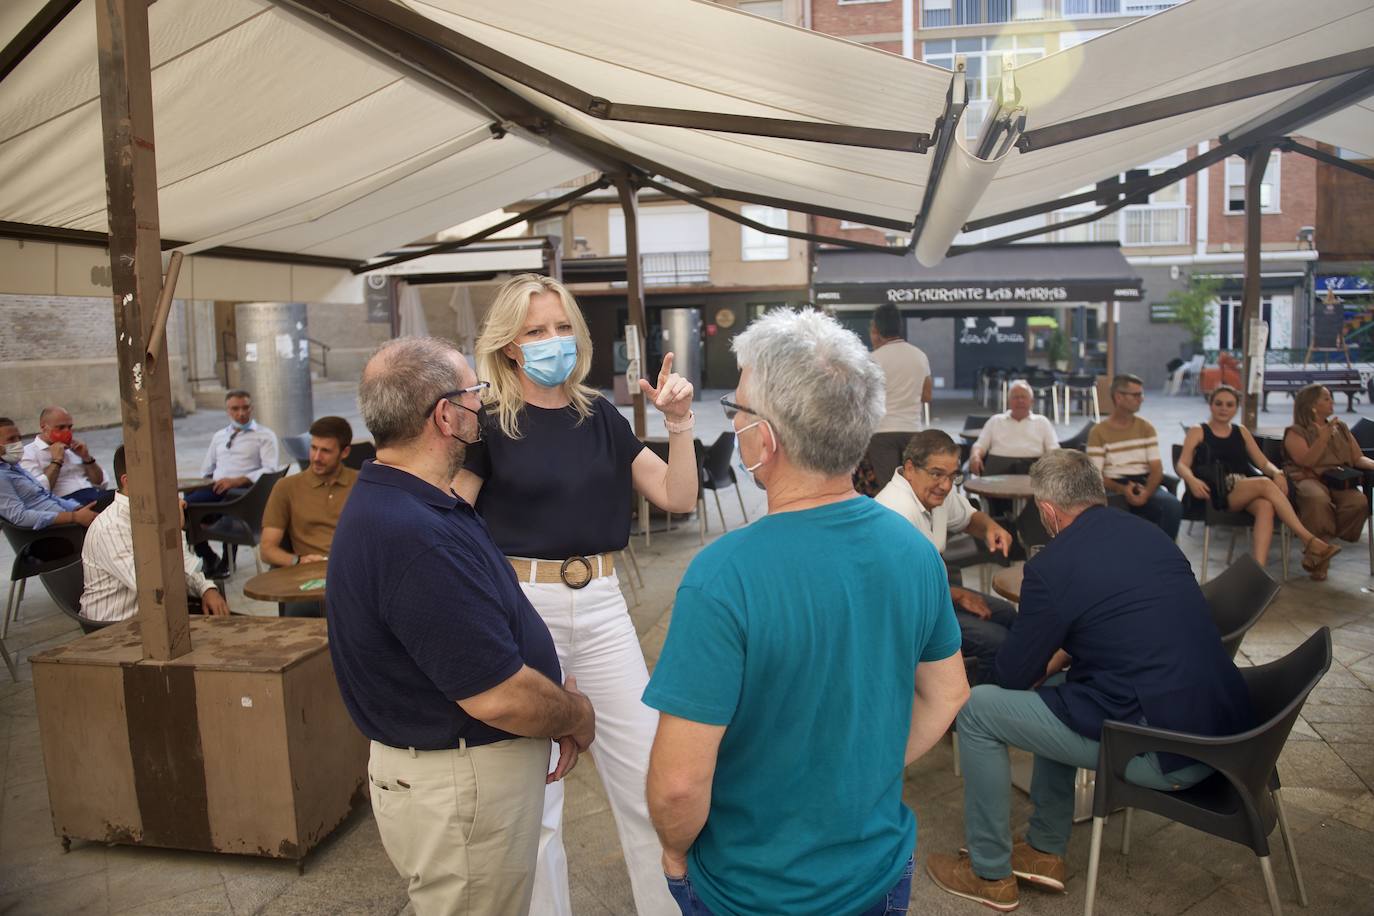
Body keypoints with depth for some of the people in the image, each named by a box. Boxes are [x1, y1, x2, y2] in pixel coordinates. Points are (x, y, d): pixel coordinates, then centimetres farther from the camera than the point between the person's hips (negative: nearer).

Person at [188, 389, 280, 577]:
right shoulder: (219, 437, 31)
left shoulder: (265, 435, 13)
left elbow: (269, 470, -2)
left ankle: (226, 561, -19)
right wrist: (209, 482, 9)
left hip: (243, 489, -5)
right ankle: (208, 558, -10)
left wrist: (237, 480, -15)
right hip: (215, 489, 5)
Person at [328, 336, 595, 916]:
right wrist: (578, 716, -9)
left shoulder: (395, 500, 4)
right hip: (461, 787, -10)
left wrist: (557, 700, 5)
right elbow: (499, 697, -29)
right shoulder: (416, 537, -31)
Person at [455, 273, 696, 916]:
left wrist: (678, 423, -6)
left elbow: (679, 497, 5)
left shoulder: (599, 416, 7)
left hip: (601, 604, 4)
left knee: (648, 777, 9)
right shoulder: (489, 421, -5)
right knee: (532, 791, 8)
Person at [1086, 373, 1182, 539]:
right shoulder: (1099, 432, 4)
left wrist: (1146, 492, -17)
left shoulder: (1146, 428, 14)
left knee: (1173, 506, -29)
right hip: (1115, 488, -3)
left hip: (1145, 485, 3)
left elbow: (1157, 468, 5)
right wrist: (1122, 489, -22)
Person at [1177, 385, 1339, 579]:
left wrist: (1277, 472, -8)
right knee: (1265, 484, -30)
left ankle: (1259, 568, -46)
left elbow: (1263, 463, 16)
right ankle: (1309, 541, -29)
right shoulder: (1198, 432, 12)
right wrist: (1192, 480, -25)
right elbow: (1182, 464, -2)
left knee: (1266, 506, -32)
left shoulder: (1241, 432, 25)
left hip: (1247, 491, 4)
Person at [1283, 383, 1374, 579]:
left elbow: (1358, 458, 18)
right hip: (1308, 479, -5)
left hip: (1340, 481, 5)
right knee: (1317, 499, -41)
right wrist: (1323, 438, -16)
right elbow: (1306, 462, -7)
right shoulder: (1296, 432, 7)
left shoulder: (1341, 429, 24)